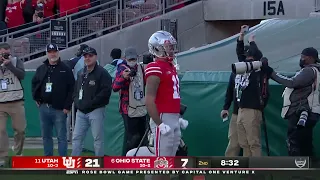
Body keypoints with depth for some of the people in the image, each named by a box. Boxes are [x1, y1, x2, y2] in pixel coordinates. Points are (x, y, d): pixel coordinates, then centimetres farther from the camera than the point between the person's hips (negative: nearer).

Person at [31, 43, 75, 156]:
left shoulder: (65, 70, -2)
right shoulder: (41, 69, 11)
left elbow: (71, 89, -5)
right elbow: (34, 84, 23)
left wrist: (67, 106, -10)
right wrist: (36, 99, 11)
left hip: (59, 109, -5)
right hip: (44, 108, 5)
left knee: (61, 137, -5)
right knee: (46, 136, 11)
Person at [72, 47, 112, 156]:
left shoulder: (102, 73, -6)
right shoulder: (81, 73, 17)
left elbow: (106, 92, -15)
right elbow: (76, 90, 25)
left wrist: (91, 102, -16)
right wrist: (77, 101, 5)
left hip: (96, 111, -7)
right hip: (81, 112, 7)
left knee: (98, 138, -3)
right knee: (76, 138, 5)